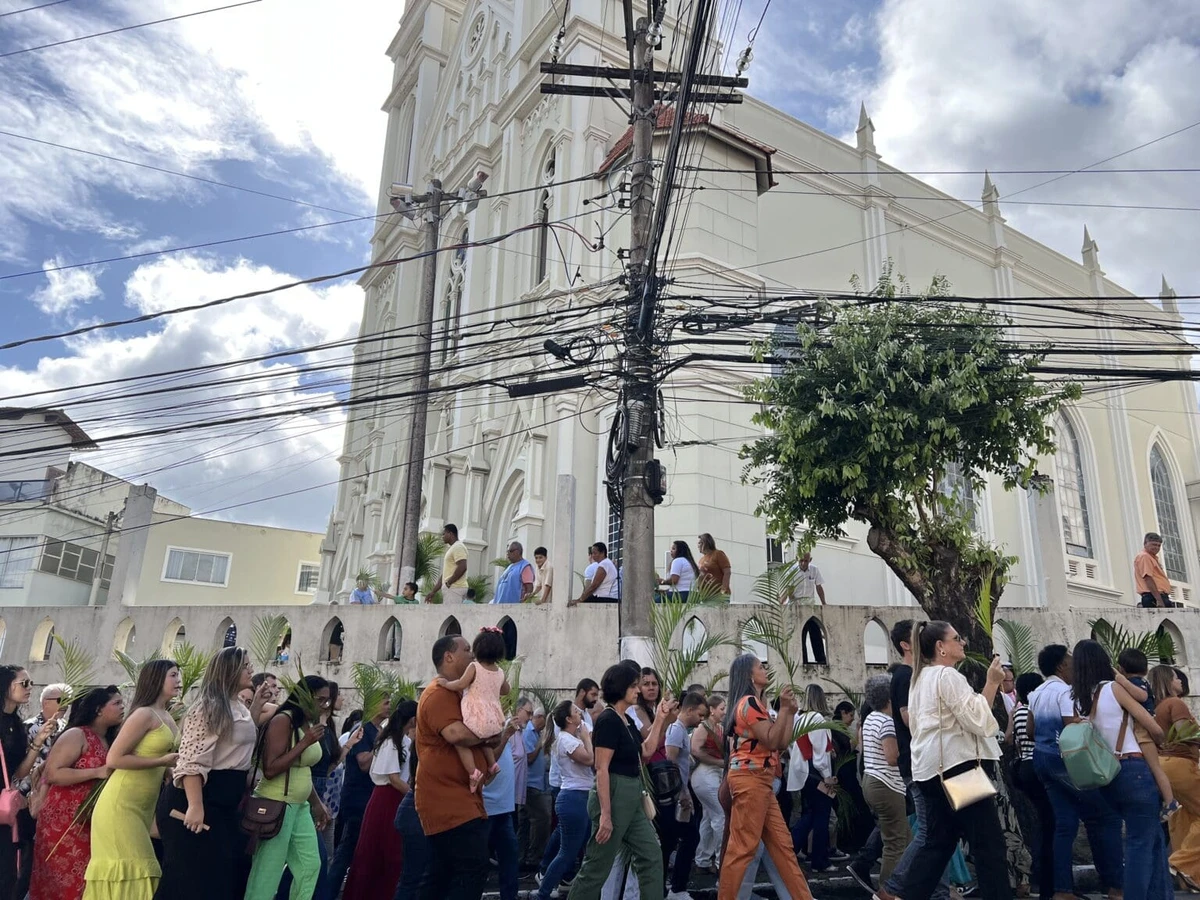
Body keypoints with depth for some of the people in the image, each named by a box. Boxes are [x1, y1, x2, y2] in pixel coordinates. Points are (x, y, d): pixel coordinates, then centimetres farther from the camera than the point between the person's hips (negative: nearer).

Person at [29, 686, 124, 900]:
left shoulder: (109, 741, 13)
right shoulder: (76, 735, -10)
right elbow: (52, 773, -21)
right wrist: (98, 772, -22)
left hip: (92, 824, 7)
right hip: (63, 823, -7)